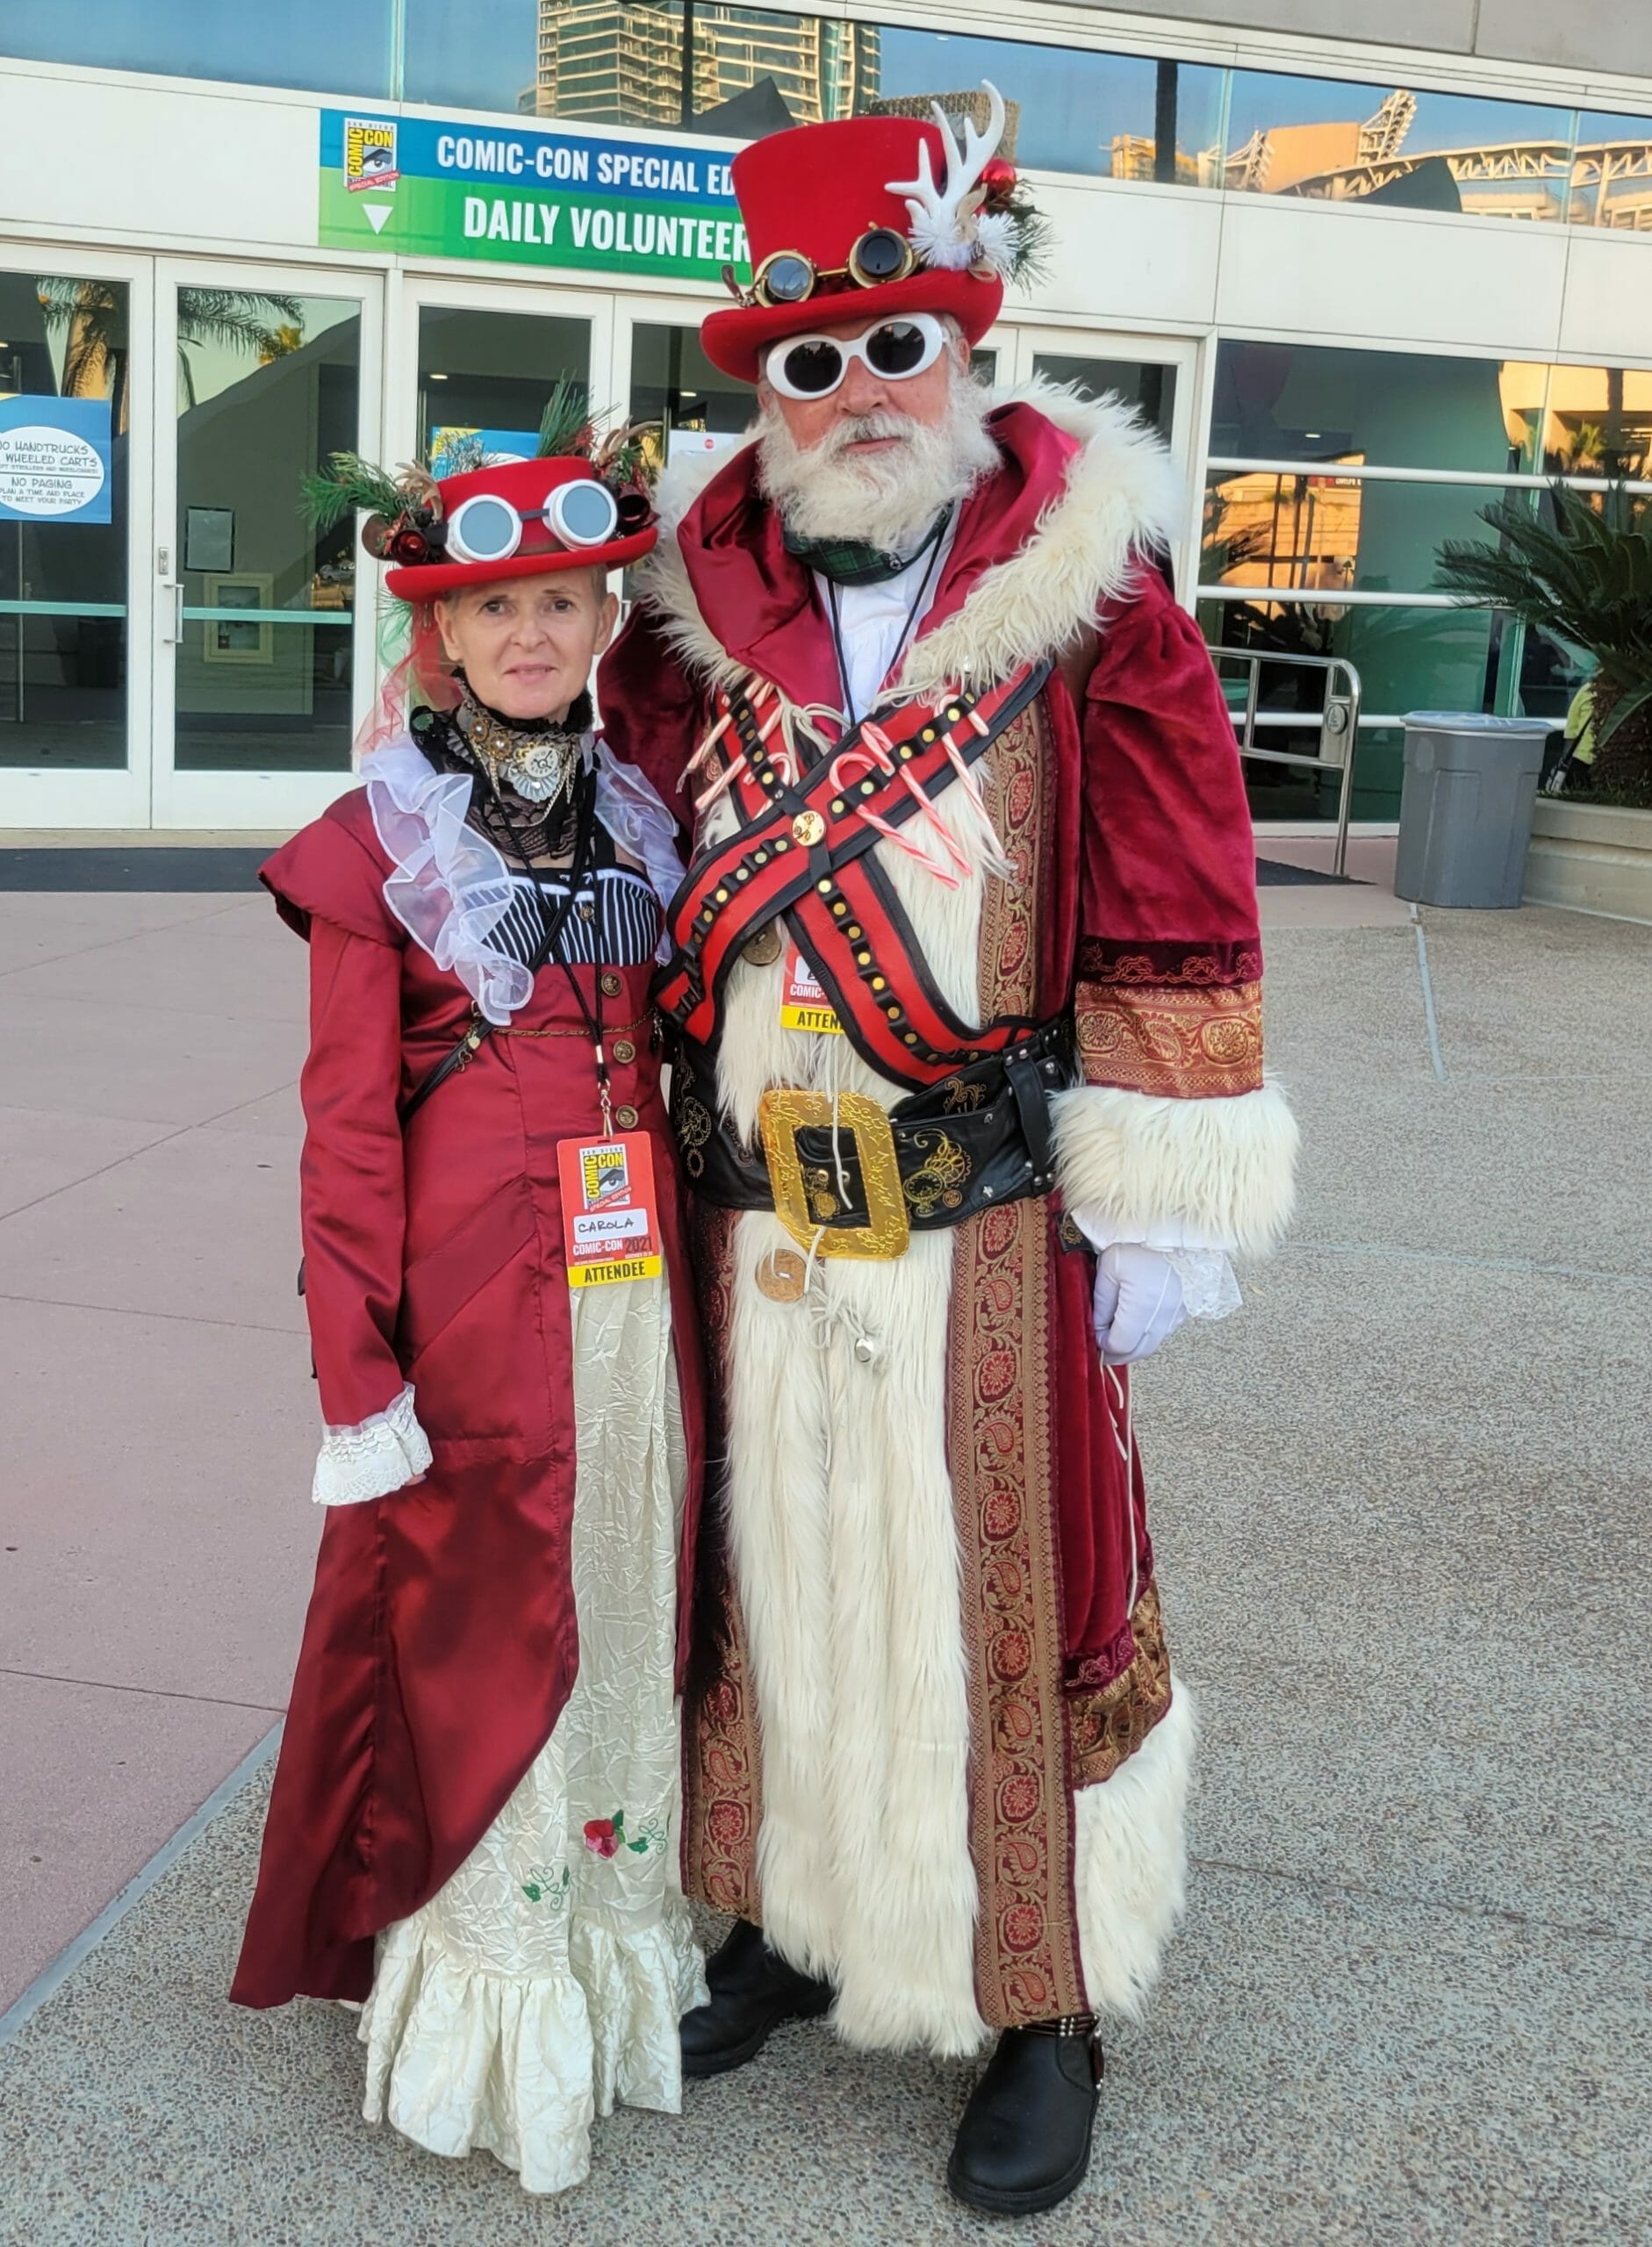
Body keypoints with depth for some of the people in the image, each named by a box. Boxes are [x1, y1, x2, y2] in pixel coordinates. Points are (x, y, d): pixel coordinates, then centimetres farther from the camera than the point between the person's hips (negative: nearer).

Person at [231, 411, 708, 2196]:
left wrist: (697, 1289, 10)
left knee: (630, 1609, 14)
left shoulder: (637, 818, 9)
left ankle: (616, 1928, 33)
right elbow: (346, 1128, -7)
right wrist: (359, 1378, -10)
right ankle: (488, 1982, 25)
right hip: (476, 1298, -4)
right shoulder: (379, 843, -5)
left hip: (639, 1288, 5)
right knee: (485, 1632, 6)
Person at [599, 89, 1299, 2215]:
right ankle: (787, 1914, 37)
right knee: (772, 1563, 15)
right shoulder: (696, 601, 6)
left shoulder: (1091, 590, -5)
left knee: (1004, 1586, 5)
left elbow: (1178, 919, -6)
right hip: (754, 1216, 4)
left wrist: (1161, 1206, -7)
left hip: (994, 1219, -3)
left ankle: (1044, 2015, 24)